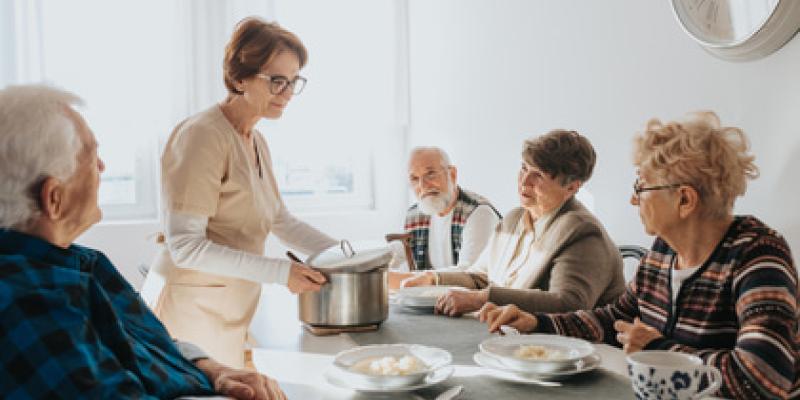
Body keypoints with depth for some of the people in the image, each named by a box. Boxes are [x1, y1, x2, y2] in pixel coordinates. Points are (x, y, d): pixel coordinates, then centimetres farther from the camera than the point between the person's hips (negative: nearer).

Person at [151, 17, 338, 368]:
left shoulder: (256, 141, 8)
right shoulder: (203, 135, -19)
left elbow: (281, 220, 15)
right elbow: (185, 246, -23)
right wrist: (280, 272, -26)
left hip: (232, 312, 8)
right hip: (193, 309, -8)